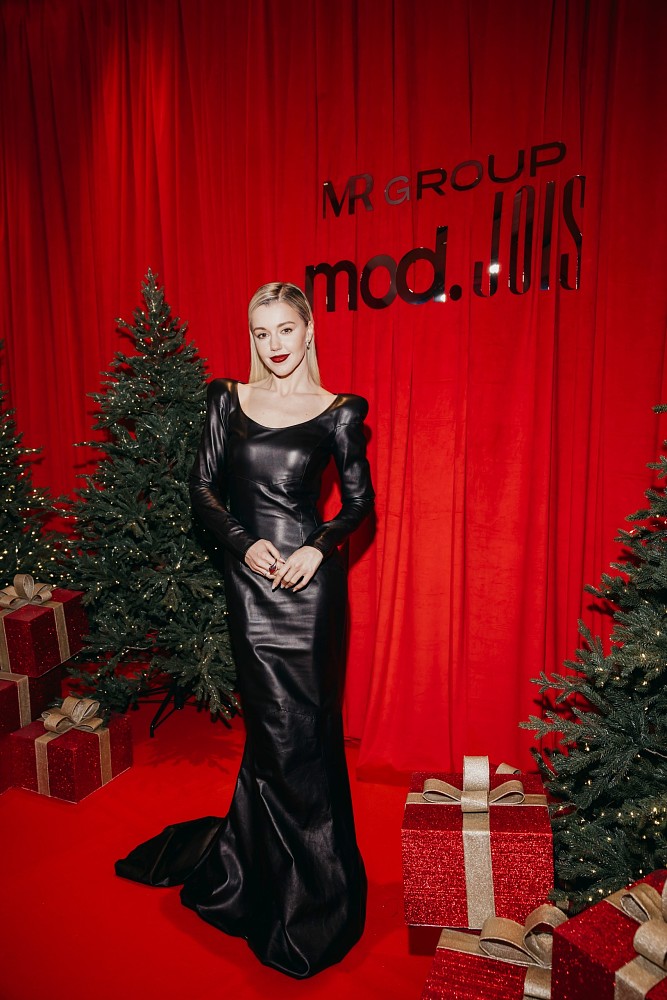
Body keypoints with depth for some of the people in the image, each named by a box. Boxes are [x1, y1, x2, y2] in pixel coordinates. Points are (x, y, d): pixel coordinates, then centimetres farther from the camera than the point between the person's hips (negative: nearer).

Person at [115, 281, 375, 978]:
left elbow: (360, 498, 5)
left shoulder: (338, 412, 0)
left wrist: (320, 546, -11)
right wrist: (243, 542, -9)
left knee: (303, 726, 7)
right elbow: (203, 487, 5)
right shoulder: (228, 399, 6)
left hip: (309, 580, -1)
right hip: (249, 576, 1)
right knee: (276, 725, 10)